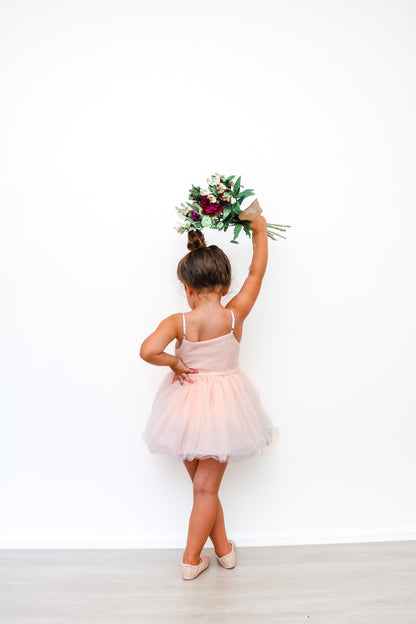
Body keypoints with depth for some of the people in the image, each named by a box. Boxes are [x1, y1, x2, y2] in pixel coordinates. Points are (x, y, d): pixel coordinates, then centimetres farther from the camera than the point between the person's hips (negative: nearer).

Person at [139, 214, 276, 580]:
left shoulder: (179, 322, -19)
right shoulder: (235, 316, -16)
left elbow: (148, 350, -36)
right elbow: (257, 272, -4)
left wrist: (175, 363, -16)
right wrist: (260, 230, 8)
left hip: (188, 405, 0)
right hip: (224, 408, 0)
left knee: (204, 485, 21)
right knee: (207, 488, 14)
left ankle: (223, 549, 37)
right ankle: (192, 559, 26)